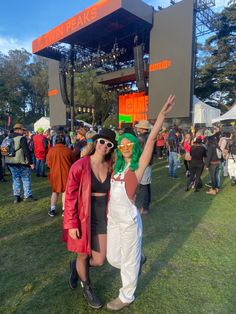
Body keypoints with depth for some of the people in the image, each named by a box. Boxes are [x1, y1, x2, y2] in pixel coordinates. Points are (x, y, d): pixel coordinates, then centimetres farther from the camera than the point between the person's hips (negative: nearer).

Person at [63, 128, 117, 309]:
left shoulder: (111, 167, -4)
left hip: (103, 217, 4)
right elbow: (70, 196, -13)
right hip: (83, 218, -4)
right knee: (83, 255, 18)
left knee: (99, 261, 11)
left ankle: (76, 266, 47)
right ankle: (87, 288, 50)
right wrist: (72, 224, -14)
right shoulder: (80, 166, -17)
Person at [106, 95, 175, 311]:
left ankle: (127, 296, 39)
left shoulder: (139, 165, -10)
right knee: (113, 259, 20)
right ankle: (138, 260, 49)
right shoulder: (118, 166, 7)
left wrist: (163, 113, -26)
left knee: (129, 260, 14)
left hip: (128, 218, -6)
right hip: (112, 217, 6)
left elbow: (152, 139, -20)